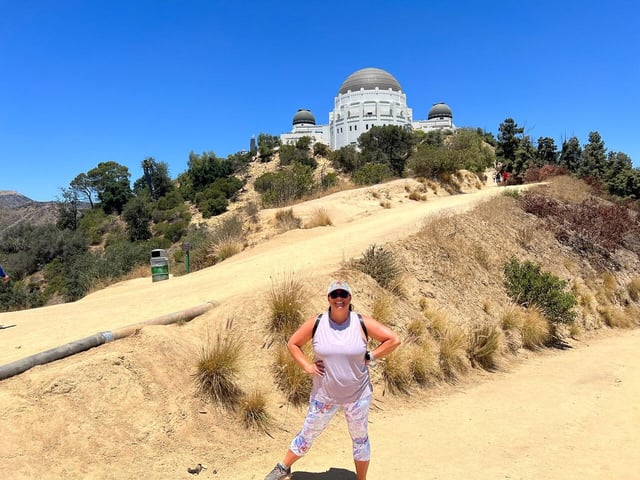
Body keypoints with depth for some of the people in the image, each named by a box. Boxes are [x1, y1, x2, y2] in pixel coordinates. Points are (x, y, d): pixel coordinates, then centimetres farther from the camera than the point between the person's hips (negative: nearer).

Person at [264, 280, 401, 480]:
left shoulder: (362, 323, -13)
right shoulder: (315, 323, -10)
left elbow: (394, 340, -8)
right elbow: (293, 343, 2)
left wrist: (370, 357, -11)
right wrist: (307, 366, -7)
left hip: (358, 395, 0)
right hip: (324, 395, 1)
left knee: (360, 439, 16)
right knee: (308, 434, 16)